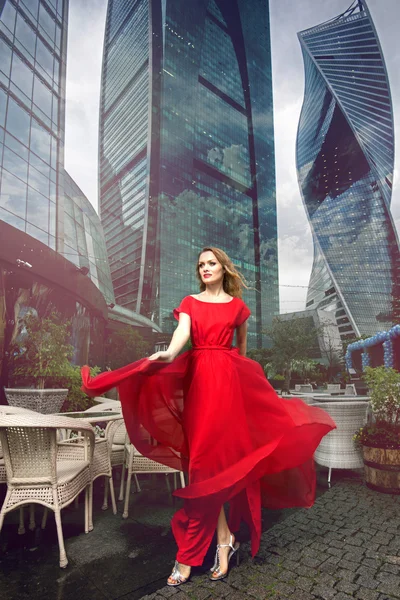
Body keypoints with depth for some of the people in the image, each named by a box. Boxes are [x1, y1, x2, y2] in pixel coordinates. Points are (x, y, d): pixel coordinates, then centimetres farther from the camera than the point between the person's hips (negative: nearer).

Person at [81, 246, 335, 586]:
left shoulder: (237, 305, 9)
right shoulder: (189, 303, 8)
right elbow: (183, 332, -12)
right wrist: (169, 354, -32)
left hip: (228, 379, 0)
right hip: (198, 378, 1)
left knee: (225, 455, -3)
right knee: (207, 457, 0)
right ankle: (224, 540, 13)